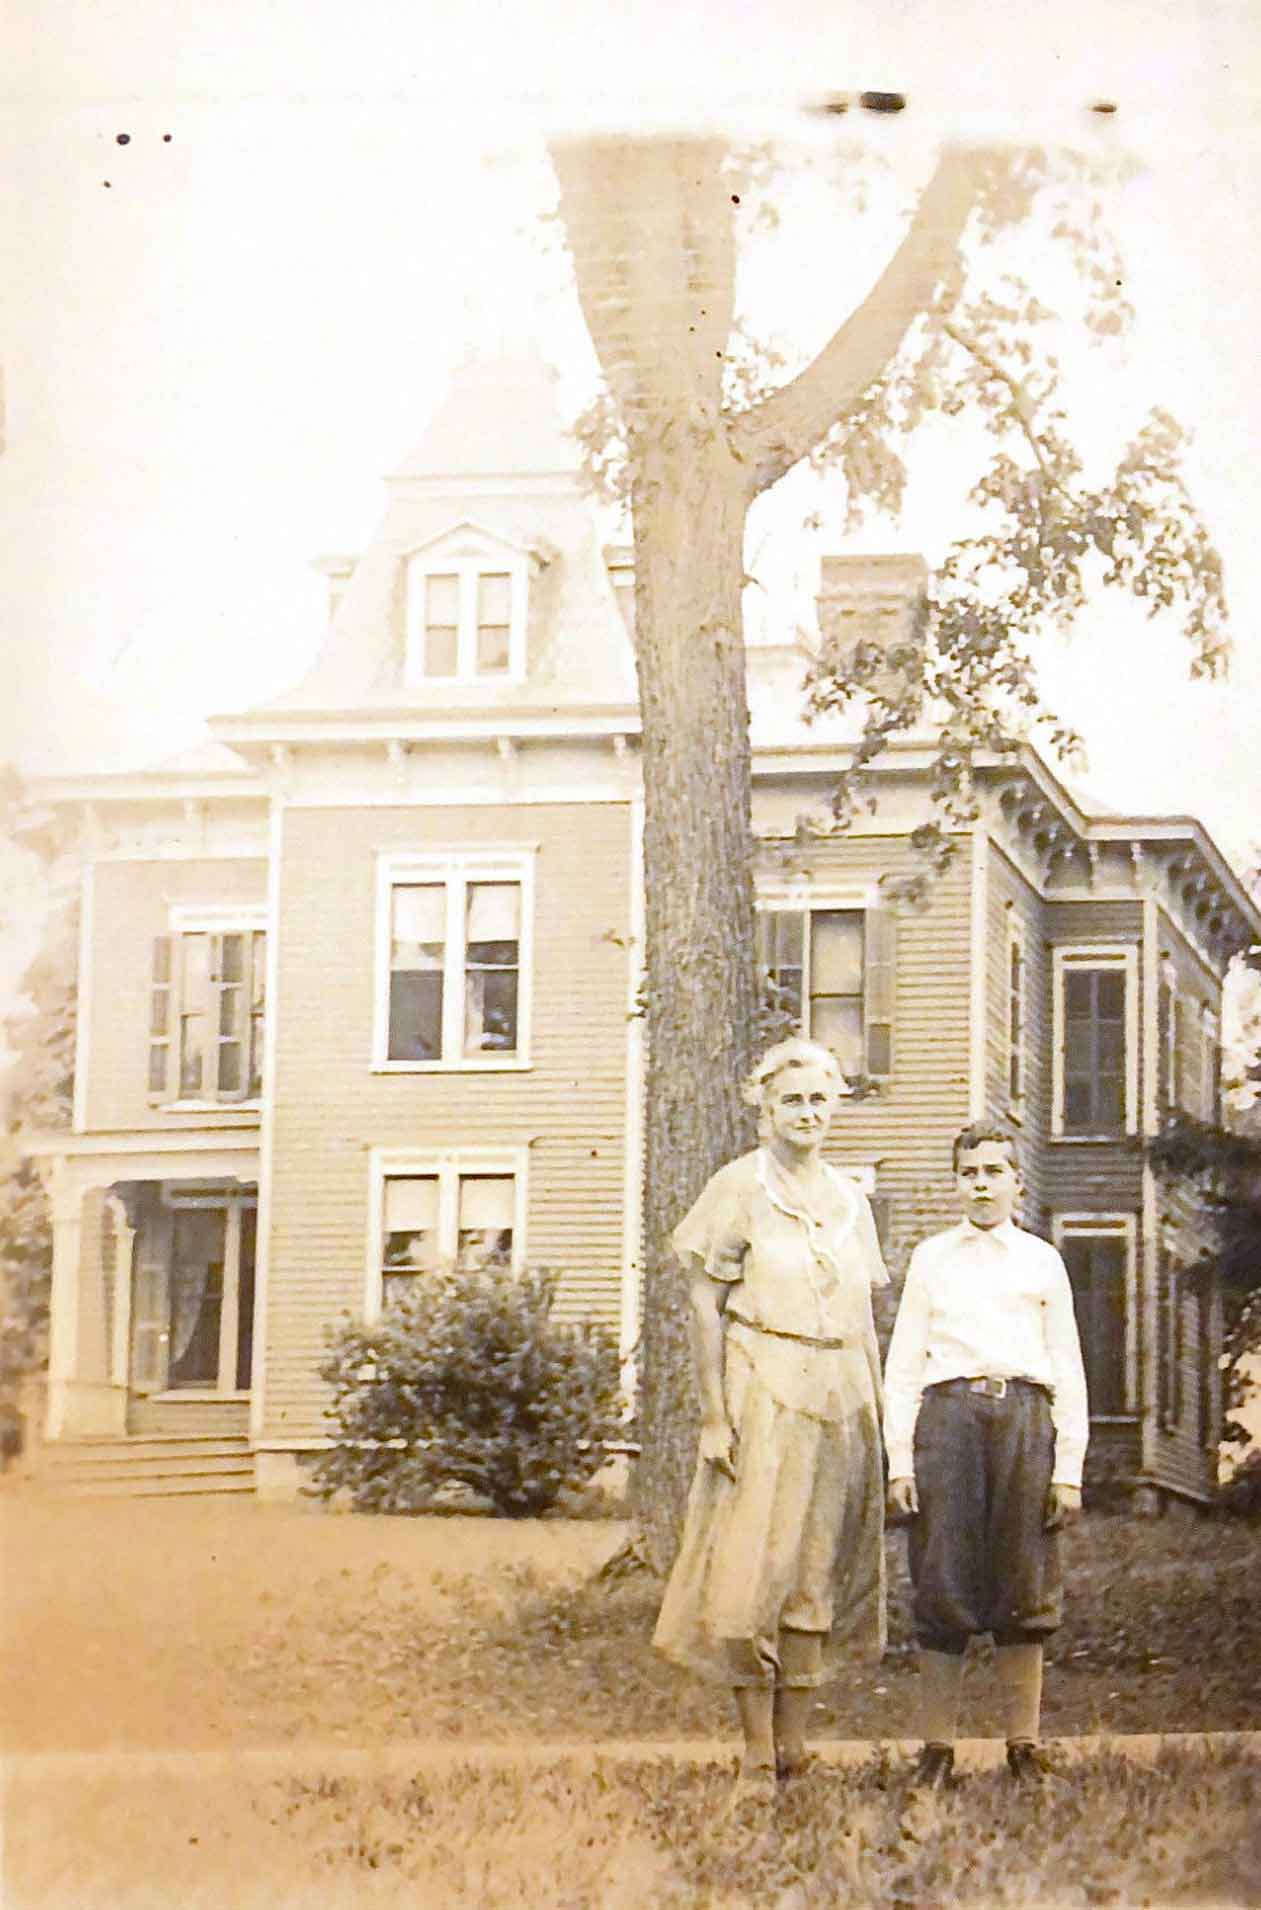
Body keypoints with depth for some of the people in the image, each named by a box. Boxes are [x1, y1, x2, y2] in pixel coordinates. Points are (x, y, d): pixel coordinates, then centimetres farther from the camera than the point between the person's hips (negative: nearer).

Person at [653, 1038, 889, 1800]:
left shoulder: (849, 1199, 14)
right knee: (754, 1568, -7)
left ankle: (794, 1738, 9)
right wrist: (715, 1415, -12)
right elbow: (706, 1306, -5)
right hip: (761, 1393, -5)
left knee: (818, 1570, 4)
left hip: (840, 1398, 5)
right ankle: (757, 1752, -3)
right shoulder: (741, 1187, -2)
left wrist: (877, 1415, 11)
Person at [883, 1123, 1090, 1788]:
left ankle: (1024, 1746, 8)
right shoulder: (931, 1259, 15)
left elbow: (1068, 1371, 13)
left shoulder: (1041, 1261, 15)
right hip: (948, 1411, 0)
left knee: (1023, 1589, 1)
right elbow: (902, 1365, 11)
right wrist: (899, 1462, 2)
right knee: (941, 1585, -3)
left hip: (1025, 1415, 0)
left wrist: (1069, 1470, 4)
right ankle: (937, 1747, 3)